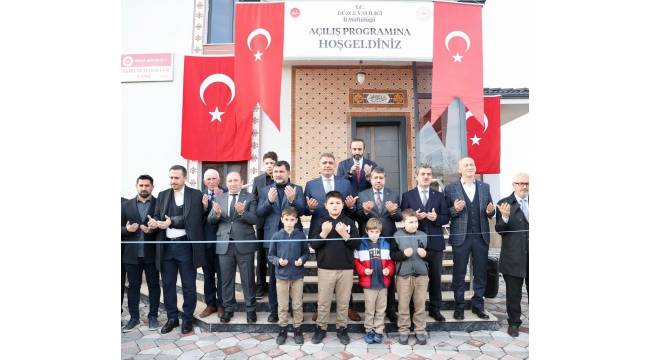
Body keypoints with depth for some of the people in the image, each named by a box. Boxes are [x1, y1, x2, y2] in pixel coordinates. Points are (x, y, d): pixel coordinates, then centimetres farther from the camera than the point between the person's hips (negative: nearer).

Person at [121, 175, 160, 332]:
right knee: (133, 286, 10)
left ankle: (153, 316, 20)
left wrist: (153, 230, -22)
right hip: (132, 254, 2)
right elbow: (121, 228, 7)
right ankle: (134, 317, 22)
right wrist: (127, 229, -14)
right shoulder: (126, 204, 6)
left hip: (152, 253, -2)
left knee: (154, 285, 8)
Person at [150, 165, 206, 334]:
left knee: (188, 285, 5)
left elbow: (194, 219, -11)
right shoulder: (162, 195, 12)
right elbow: (157, 216, 6)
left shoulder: (196, 195, -2)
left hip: (186, 245, -4)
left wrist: (172, 222, -18)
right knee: (167, 284, 12)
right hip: (166, 246, 4)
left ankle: (187, 319, 20)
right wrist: (155, 221, -16)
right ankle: (172, 317, 27)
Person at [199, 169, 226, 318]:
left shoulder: (226, 193, -4)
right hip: (205, 239, 3)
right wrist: (204, 207, -18)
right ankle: (210, 304, 26)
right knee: (207, 273, 13)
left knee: (221, 273, 6)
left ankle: (221, 304, 19)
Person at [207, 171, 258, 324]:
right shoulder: (219, 198, 9)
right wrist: (216, 213, -19)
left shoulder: (250, 197, 1)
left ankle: (250, 309, 19)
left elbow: (255, 219, -8)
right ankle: (228, 308, 26)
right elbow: (210, 220, 4)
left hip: (244, 243, -2)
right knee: (226, 279, 11)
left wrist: (242, 212, -26)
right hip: (224, 244, 3)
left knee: (248, 279, 6)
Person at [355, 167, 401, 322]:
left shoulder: (394, 195, 4)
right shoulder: (362, 195, 2)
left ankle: (390, 309, 22)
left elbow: (400, 217, -3)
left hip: (388, 239, 1)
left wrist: (393, 211, -25)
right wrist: (365, 210, -25)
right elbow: (358, 217, -5)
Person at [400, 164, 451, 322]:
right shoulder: (407, 195, 3)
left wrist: (436, 217, -15)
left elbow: (446, 218, 5)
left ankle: (435, 309, 22)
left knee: (435, 277, 8)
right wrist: (414, 217, -18)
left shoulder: (439, 196, 9)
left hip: (435, 242, 2)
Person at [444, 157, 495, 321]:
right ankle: (459, 307, 17)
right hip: (461, 236, -3)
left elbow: (489, 211, 13)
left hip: (481, 236, 3)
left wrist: (490, 211, -9)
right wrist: (455, 210, -19)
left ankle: (478, 305, 24)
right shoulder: (450, 188, 1)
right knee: (459, 274, 5)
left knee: (481, 273, 10)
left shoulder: (484, 187, 10)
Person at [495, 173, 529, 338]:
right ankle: (513, 323, 24)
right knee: (513, 293, 9)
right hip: (513, 256, -3)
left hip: (530, 255, 3)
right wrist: (505, 217, -26)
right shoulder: (504, 204, -4)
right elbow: (499, 230, -9)